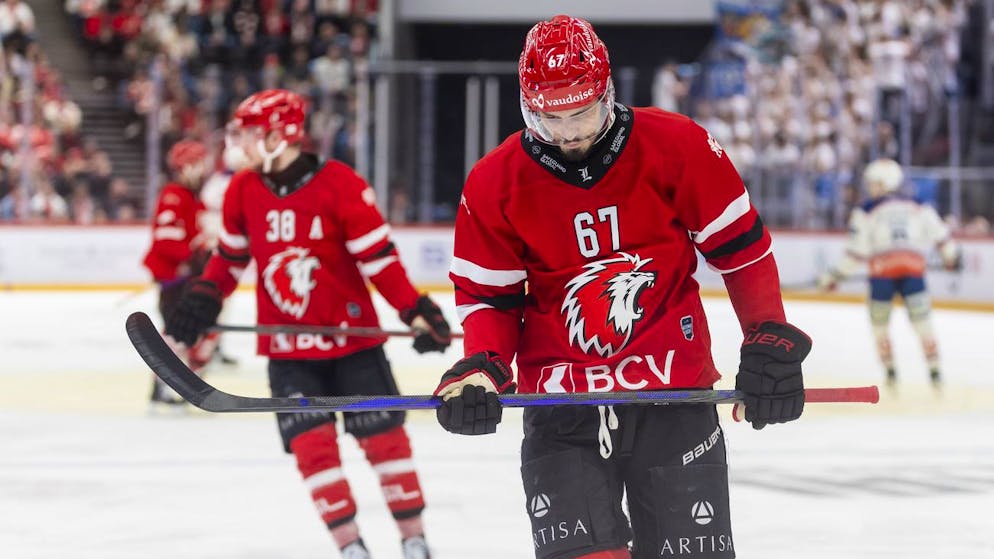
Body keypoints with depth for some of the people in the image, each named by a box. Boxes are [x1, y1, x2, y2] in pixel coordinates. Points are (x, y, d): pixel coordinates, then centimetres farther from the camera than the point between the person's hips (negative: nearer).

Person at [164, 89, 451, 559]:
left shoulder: (341, 185, -15)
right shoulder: (243, 190, -1)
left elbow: (379, 257, -13)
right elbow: (231, 254, 12)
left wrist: (416, 311, -18)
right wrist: (204, 298, -1)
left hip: (351, 335, -3)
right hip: (287, 348, 3)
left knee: (383, 436, 1)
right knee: (313, 445, -4)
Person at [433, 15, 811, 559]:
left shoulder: (677, 147, -7)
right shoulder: (495, 183, -4)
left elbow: (741, 248, 2)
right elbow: (489, 297, 6)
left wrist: (771, 340, -4)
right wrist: (479, 368, -12)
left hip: (675, 392, 0)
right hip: (560, 407, 0)